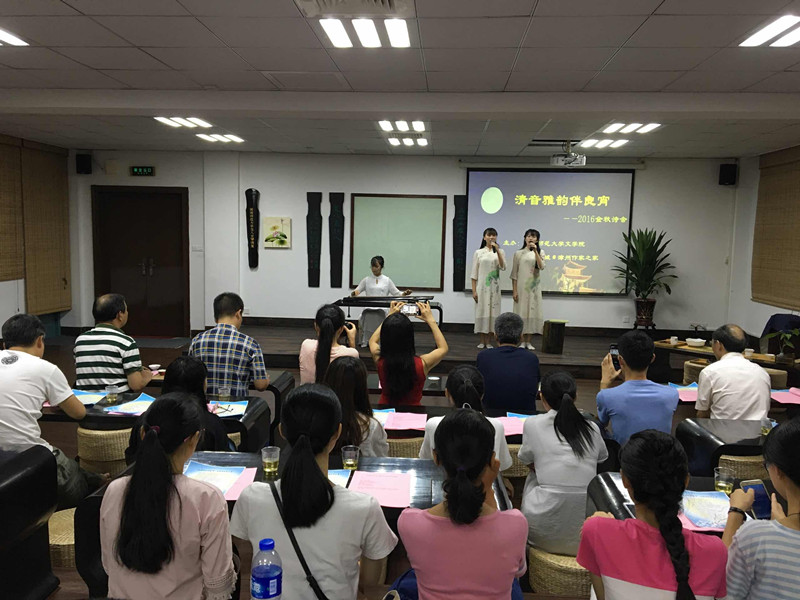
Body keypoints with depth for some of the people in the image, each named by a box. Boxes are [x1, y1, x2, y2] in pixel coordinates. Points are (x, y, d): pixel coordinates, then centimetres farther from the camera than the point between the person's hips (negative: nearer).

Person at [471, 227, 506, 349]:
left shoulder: (500, 252, 7)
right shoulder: (478, 252, 4)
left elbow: (503, 267, -10)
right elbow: (474, 273, 2)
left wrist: (497, 250, -16)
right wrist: (474, 290, -5)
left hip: (494, 286, 1)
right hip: (481, 285, -1)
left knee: (492, 311, 0)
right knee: (481, 310, 0)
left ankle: (489, 341, 8)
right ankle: (482, 340, 9)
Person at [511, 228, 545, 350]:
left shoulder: (540, 253, 8)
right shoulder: (518, 253, 2)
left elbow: (541, 266, -11)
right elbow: (514, 273, 1)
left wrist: (535, 251, -18)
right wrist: (514, 290, -6)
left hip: (534, 287, 2)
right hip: (521, 286, -2)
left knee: (532, 311, 2)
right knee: (521, 311, -2)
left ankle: (528, 342, 9)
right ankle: (522, 341, 5)